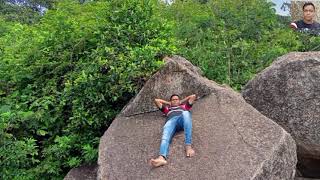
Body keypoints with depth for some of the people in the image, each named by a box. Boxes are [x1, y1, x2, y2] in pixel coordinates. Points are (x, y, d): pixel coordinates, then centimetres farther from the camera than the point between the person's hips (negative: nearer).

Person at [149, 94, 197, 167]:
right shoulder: (167, 109, 43)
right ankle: (162, 157, -63)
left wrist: (181, 101, 49)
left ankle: (188, 146, -49)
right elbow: (156, 100, 47)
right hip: (171, 120, 1)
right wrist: (168, 103, 51)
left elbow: (193, 96, 45)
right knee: (166, 133, -35)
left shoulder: (184, 106, 42)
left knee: (185, 113, -38)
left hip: (183, 119, 0)